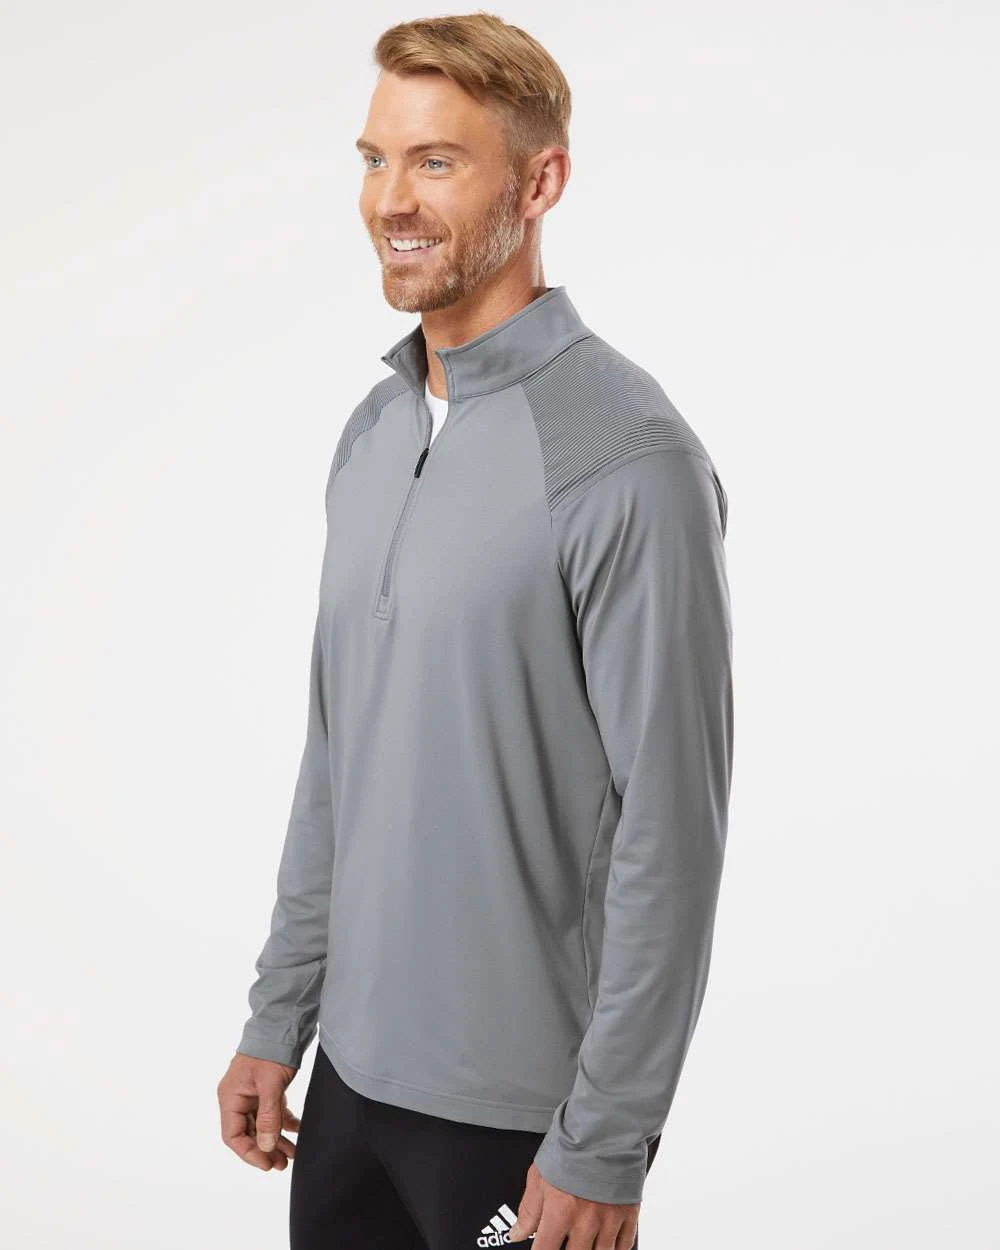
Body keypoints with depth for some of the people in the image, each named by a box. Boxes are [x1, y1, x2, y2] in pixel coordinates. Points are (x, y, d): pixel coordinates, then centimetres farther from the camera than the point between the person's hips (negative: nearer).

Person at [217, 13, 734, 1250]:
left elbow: (669, 827, -17)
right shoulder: (372, 430, 6)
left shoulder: (625, 458, -17)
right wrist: (278, 1015, 11)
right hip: (353, 1066, 7)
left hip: (516, 1103, -6)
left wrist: (606, 1147, -15)